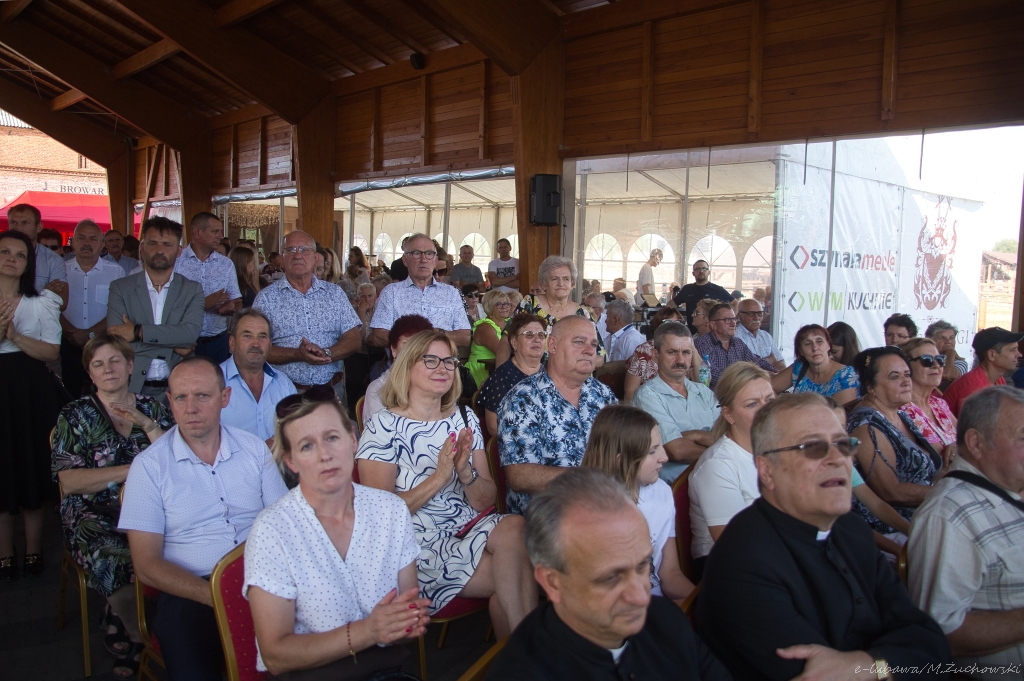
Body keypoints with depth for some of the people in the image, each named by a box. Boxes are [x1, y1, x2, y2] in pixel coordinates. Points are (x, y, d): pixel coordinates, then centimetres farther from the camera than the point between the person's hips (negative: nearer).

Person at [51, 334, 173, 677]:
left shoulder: (151, 408, 12)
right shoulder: (75, 416, 6)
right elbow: (69, 481, -6)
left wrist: (148, 425, -10)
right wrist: (133, 470, -13)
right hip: (94, 516, -2)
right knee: (119, 564, -31)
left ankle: (121, 622, -3)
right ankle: (139, 640, -2)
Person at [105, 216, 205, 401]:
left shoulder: (192, 290, 3)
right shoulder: (120, 288, 3)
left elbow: (191, 332, -13)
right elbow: (116, 339, -9)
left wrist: (138, 332, -16)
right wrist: (173, 344, -11)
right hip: (132, 387, 0)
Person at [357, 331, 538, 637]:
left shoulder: (464, 419, 8)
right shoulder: (383, 426, -6)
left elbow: (485, 501, 5)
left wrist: (465, 472, -16)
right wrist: (438, 477, -20)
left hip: (471, 527, 5)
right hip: (420, 544, -5)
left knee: (514, 527, -28)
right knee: (514, 578, -25)